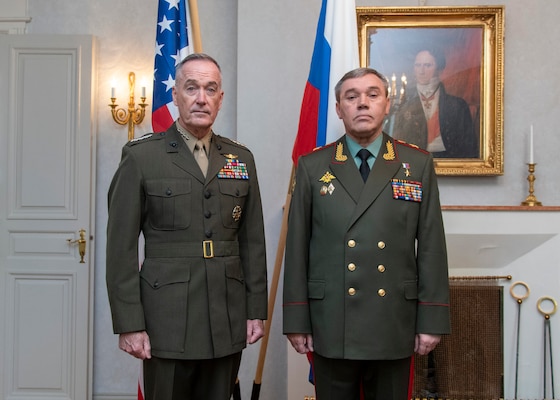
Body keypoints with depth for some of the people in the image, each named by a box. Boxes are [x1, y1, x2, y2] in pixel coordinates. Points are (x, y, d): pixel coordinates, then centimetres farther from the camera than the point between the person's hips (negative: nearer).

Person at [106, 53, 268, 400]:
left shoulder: (241, 159, 9)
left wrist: (256, 310, 7)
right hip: (167, 322, -3)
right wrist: (129, 324, -8)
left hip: (228, 323, 4)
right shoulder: (141, 157, -2)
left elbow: (253, 242, 11)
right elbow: (121, 247, -4)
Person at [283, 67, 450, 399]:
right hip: (331, 325, 0)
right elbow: (298, 247, 2)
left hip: (394, 325, 1)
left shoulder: (418, 164, 4)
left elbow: (431, 246, 2)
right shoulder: (313, 167, 3)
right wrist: (296, 321, -1)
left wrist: (432, 320, -2)